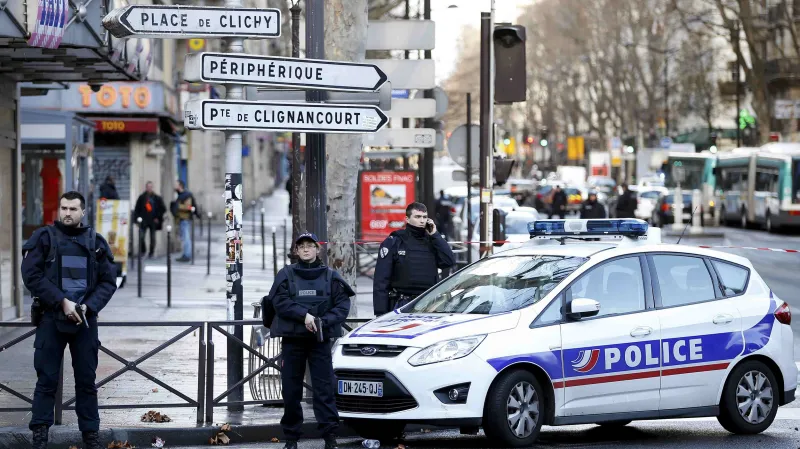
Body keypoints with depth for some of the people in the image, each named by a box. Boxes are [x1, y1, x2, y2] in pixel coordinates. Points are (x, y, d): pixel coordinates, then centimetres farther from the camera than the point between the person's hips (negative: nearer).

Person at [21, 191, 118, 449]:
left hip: (85, 320, 2)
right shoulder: (44, 238, 0)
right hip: (51, 319, -2)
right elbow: (32, 275, -8)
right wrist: (62, 302, -15)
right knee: (47, 379, -1)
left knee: (87, 379, 6)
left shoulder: (96, 242, 7)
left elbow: (109, 281, 6)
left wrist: (89, 306, -11)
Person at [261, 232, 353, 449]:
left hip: (321, 340, 0)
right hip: (292, 339, 0)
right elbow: (280, 302, -6)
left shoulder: (330, 276, 7)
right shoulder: (286, 274, 6)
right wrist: (304, 315, -18)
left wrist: (323, 321, -16)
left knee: (324, 388, -6)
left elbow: (342, 305, 0)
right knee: (291, 389, 2)